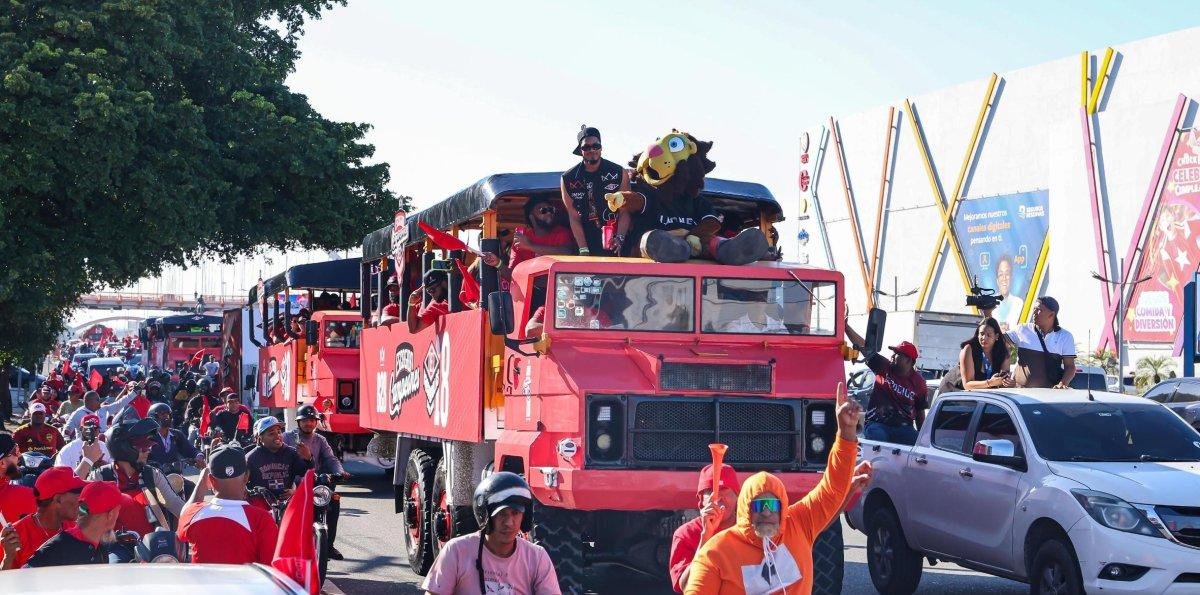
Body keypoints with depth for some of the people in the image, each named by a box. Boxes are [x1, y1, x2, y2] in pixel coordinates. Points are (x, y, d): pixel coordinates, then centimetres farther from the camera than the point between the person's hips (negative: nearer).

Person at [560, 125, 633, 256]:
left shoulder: (619, 173, -2)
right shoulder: (568, 179, 0)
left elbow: (624, 212, -4)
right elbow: (574, 218, -1)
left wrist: (619, 238, -19)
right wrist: (583, 250, -9)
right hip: (588, 243, 1)